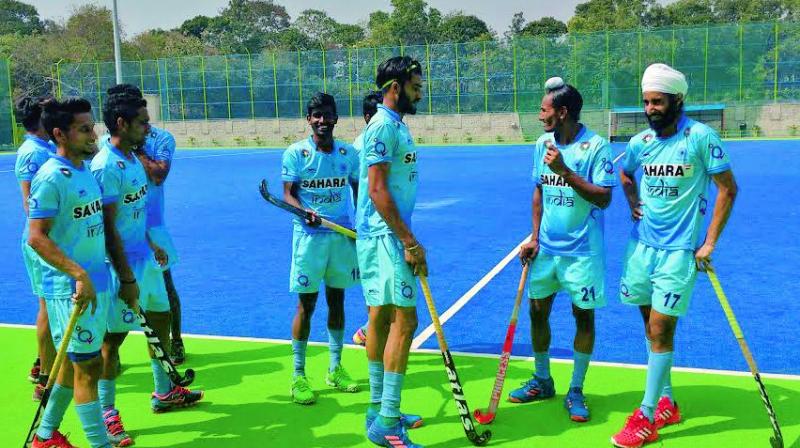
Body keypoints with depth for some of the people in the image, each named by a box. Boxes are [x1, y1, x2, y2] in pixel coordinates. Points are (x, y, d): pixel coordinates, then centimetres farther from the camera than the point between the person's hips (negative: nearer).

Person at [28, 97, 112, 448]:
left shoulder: (85, 171, 10)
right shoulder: (51, 177, -15)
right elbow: (37, 237, -19)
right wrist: (79, 274, -25)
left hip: (96, 284, 9)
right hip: (71, 290, -9)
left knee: (75, 363, 18)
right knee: (87, 367, -1)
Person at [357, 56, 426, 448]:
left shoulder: (396, 125, 17)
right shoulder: (383, 125, -13)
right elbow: (377, 189, -19)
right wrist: (409, 241, -19)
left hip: (389, 235, 10)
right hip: (385, 236, -10)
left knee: (381, 317, 12)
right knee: (404, 319, -10)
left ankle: (379, 411, 23)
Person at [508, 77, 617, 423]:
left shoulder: (596, 146, -13)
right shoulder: (543, 143, 5)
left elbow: (603, 199, -18)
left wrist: (564, 170, -25)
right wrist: (534, 237, 8)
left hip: (582, 250, -5)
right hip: (546, 247, 6)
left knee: (583, 316, 4)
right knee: (538, 311, 11)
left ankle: (576, 392, 19)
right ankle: (542, 382, 29)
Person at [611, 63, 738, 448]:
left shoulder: (701, 137, -10)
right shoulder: (640, 141, 5)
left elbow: (727, 188, -5)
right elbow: (626, 175, 26)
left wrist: (709, 242, -8)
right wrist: (634, 205, 7)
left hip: (679, 250, -5)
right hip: (643, 244, 5)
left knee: (659, 330, -6)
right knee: (653, 327, 11)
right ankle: (667, 403, 27)